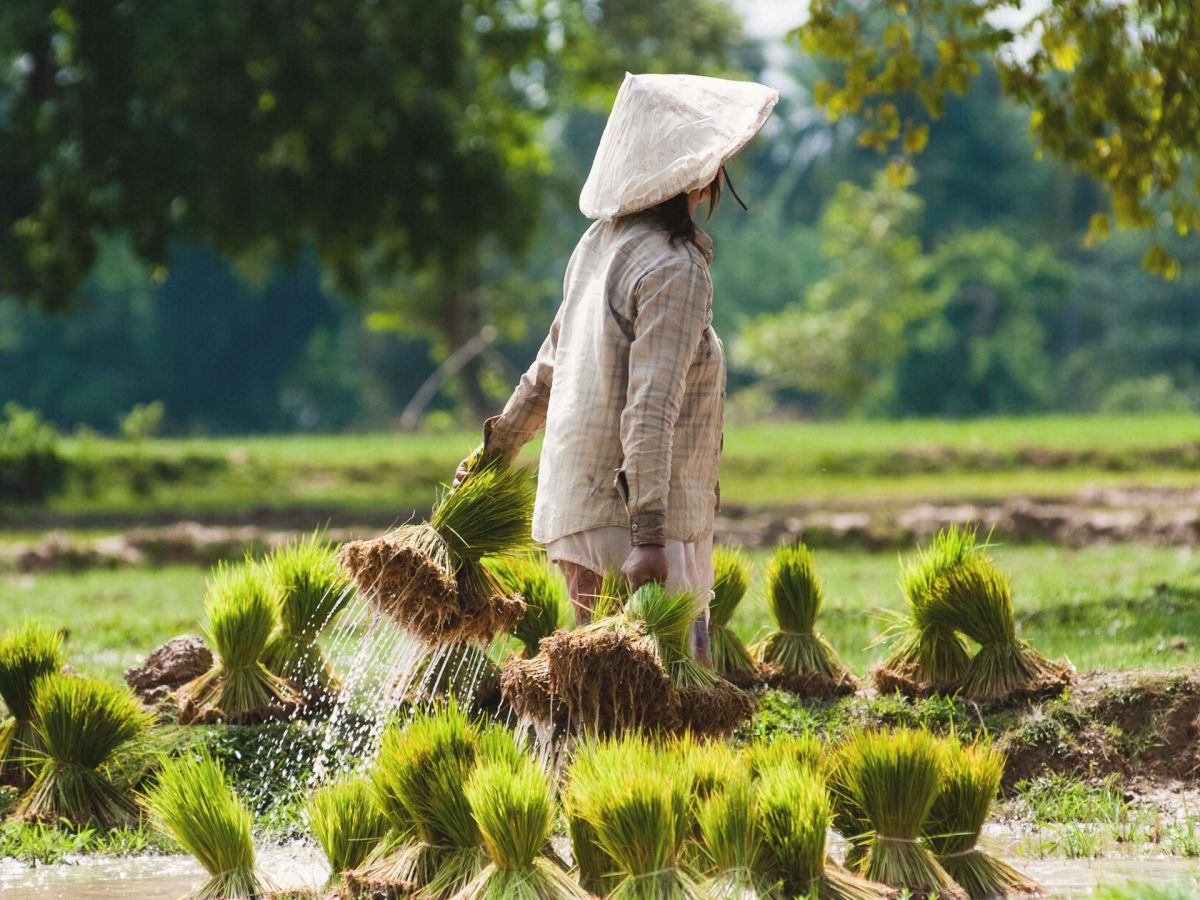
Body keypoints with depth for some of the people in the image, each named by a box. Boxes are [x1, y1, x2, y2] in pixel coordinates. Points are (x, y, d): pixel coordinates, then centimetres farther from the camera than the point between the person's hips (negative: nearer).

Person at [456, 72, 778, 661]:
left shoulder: (600, 244, 11)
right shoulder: (674, 270, -16)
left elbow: (549, 369, 22)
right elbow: (650, 408, -24)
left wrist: (498, 448, 35)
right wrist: (648, 534, -29)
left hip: (577, 503, 9)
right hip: (626, 518, -9)